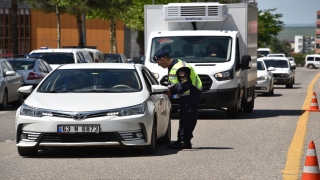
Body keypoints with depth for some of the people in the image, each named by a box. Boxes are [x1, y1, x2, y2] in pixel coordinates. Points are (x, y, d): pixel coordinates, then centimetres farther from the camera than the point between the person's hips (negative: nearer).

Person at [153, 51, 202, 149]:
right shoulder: (172, 67, 11)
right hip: (186, 95, 11)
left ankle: (185, 142, -8)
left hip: (191, 94, -11)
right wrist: (169, 88, -1)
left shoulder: (179, 68, -24)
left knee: (188, 118, -9)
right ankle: (181, 140, 16)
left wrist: (172, 92, -23)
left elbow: (186, 85, -27)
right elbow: (175, 83, 19)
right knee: (183, 118, 12)